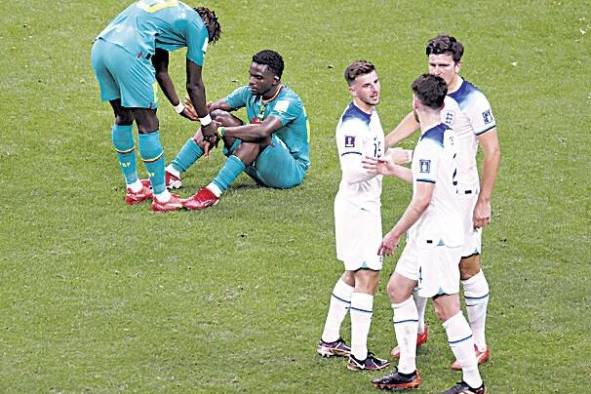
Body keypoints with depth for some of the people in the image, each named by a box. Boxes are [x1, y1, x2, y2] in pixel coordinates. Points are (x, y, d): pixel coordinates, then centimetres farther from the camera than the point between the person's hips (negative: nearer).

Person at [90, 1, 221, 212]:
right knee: (148, 124, 1)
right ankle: (161, 198, 8)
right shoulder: (197, 27, 10)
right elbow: (194, 85, 14)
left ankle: (133, 188, 33)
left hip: (99, 48, 9)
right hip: (128, 52, -9)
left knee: (123, 116, 23)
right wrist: (206, 122, 26)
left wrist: (180, 107, 50)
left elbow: (160, 72, 41)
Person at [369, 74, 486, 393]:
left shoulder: (429, 146, -21)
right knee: (398, 288, 18)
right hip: (428, 236, 11)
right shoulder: (447, 136, 8)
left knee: (447, 308, -6)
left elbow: (422, 200, -23)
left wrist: (394, 235, -14)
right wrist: (390, 170, 26)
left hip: (437, 238, -11)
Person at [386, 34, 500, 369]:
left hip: (461, 195, -7)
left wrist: (484, 202, -16)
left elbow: (492, 151, -15)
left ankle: (479, 345, 8)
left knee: (468, 267, -1)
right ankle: (418, 330, 31)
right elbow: (416, 119, 26)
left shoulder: (473, 101, -17)